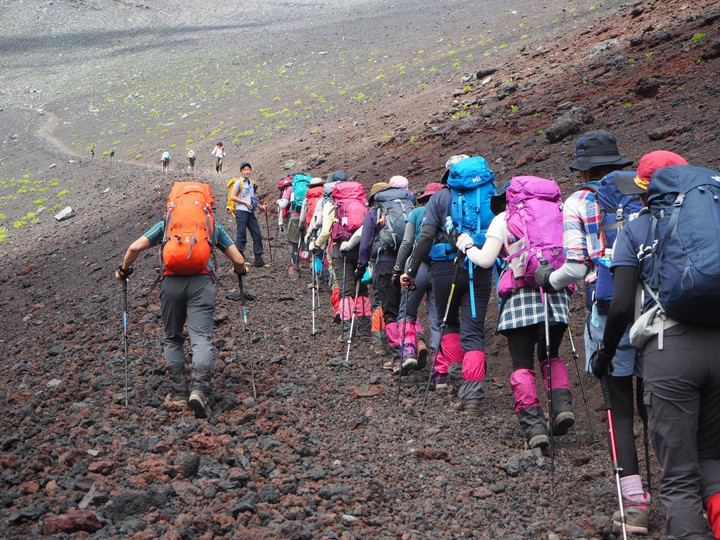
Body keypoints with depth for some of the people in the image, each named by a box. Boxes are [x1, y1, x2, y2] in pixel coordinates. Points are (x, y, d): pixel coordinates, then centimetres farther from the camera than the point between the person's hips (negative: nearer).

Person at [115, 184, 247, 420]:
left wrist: (123, 270, 27)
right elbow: (238, 261, 20)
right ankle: (199, 389, -28)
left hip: (171, 282, 1)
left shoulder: (166, 224, 22)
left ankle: (178, 392, 9)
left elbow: (135, 248, 10)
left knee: (172, 339, 16)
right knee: (201, 338, -8)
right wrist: (240, 271, 43)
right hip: (201, 282, -1)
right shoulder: (214, 226, 23)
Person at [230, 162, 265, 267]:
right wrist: (245, 202, -16)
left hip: (251, 212, 6)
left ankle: (258, 258, 6)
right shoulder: (238, 182, -2)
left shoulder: (251, 183, 19)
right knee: (241, 234, -6)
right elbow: (232, 197, -9)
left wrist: (261, 207, 16)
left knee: (257, 234, 2)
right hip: (241, 211, -6)